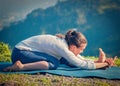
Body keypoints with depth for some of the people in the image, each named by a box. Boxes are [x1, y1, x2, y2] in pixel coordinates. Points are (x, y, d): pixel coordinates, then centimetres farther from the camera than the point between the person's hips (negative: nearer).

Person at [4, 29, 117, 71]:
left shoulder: (66, 43, 1)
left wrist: (99, 60, -7)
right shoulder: (62, 47, -25)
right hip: (20, 52, -9)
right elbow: (83, 65, -26)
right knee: (54, 63, -30)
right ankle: (21, 66, -29)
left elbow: (82, 60, 5)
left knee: (64, 59, 7)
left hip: (27, 50, 9)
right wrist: (105, 64, -18)